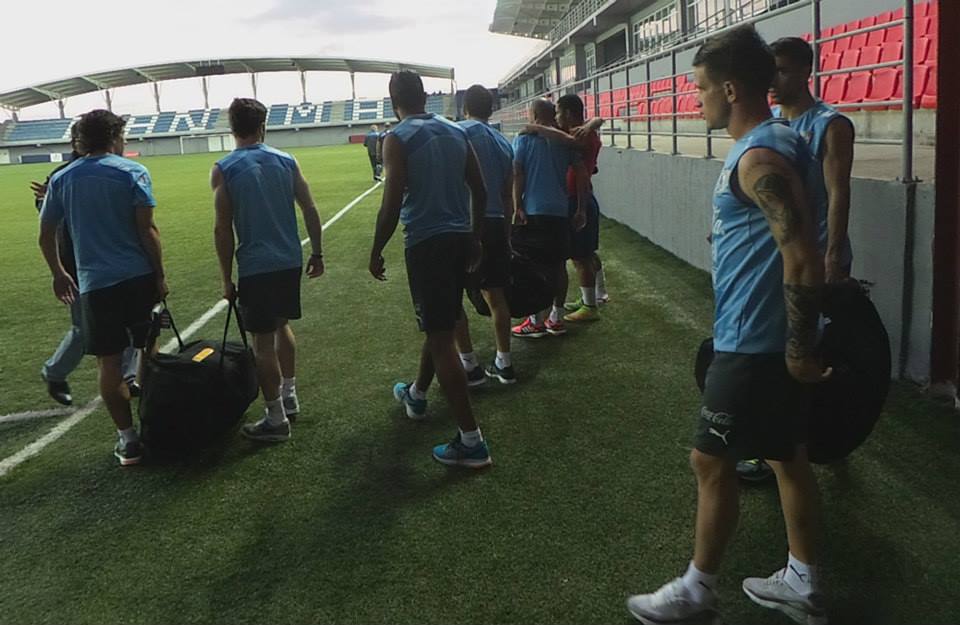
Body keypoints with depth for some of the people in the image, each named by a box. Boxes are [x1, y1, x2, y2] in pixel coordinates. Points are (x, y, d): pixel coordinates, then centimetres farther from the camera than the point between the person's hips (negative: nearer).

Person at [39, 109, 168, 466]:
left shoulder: (61, 179, 7)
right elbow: (147, 230, -9)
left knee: (108, 362, 6)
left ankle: (127, 439, 9)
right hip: (138, 277, -1)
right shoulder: (132, 172, -3)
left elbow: (46, 236, 11)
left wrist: (58, 274, 25)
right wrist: (160, 275, -2)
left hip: (94, 284, 1)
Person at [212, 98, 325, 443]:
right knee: (282, 324, 24)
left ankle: (276, 420, 11)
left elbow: (223, 229, -8)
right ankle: (289, 397, 33)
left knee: (263, 341, 4)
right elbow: (310, 211, 2)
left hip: (255, 267, -5)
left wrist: (227, 278, -1)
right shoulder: (286, 161, 3)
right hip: (290, 261, 5)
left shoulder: (224, 169, -7)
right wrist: (317, 253, 12)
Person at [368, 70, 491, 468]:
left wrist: (376, 252, -4)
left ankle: (471, 441, -6)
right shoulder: (456, 132, 10)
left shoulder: (398, 139, -9)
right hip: (460, 238, 7)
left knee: (441, 337, -5)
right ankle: (416, 394, 47)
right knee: (439, 326, 24)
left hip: (426, 243, -7)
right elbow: (480, 191, 11)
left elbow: (392, 202, -15)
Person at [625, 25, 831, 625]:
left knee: (712, 461, 3)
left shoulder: (759, 157, -21)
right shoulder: (775, 139, 11)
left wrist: (800, 348, -20)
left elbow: (804, 258, -27)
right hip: (770, 337, 10)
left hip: (755, 344, -10)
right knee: (789, 458, 17)